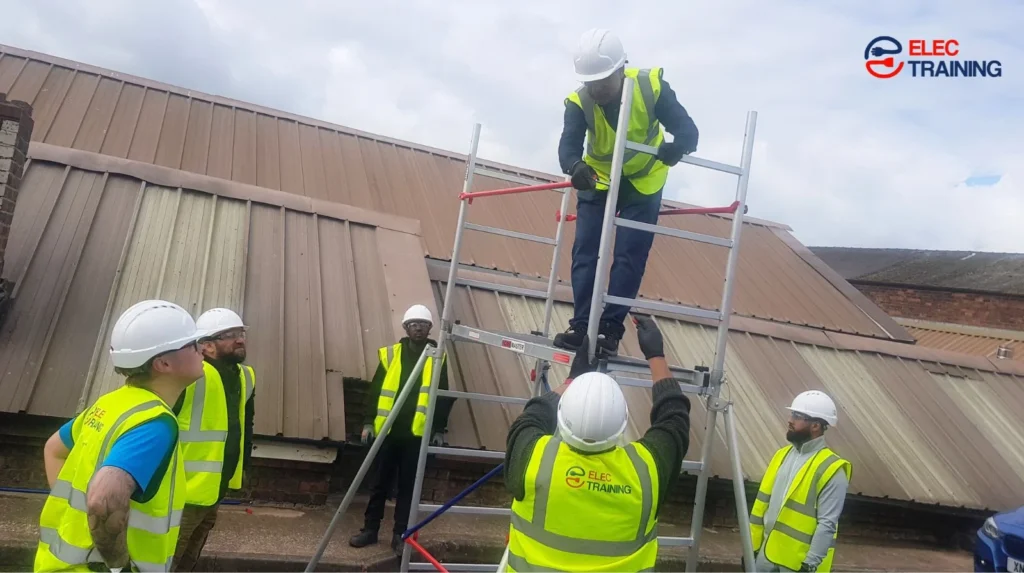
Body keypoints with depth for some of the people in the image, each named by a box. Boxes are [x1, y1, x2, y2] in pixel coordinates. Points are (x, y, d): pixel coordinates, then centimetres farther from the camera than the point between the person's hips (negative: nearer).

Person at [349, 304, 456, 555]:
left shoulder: (438, 358, 3)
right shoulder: (390, 353, 4)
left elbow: (443, 396, 5)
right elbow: (375, 389, 5)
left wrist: (440, 428, 1)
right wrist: (369, 422, 2)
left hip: (417, 432, -1)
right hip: (387, 430, 1)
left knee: (408, 486, 7)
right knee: (380, 482, 9)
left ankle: (400, 535, 16)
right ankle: (370, 529, 21)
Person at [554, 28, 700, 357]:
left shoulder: (651, 86, -26)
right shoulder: (578, 102, -23)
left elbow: (687, 128, -30)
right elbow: (568, 144, -37)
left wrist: (678, 147, -54)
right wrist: (576, 166, -61)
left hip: (644, 181, -1)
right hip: (598, 181, 2)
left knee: (630, 256, -6)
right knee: (585, 252, -5)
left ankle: (611, 328, 1)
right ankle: (582, 325, 2)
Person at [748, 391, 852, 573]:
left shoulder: (831, 470, -14)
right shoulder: (782, 455, 8)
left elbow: (827, 524, -17)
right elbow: (762, 504, 12)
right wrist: (752, 545, 11)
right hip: (767, 553, 7)